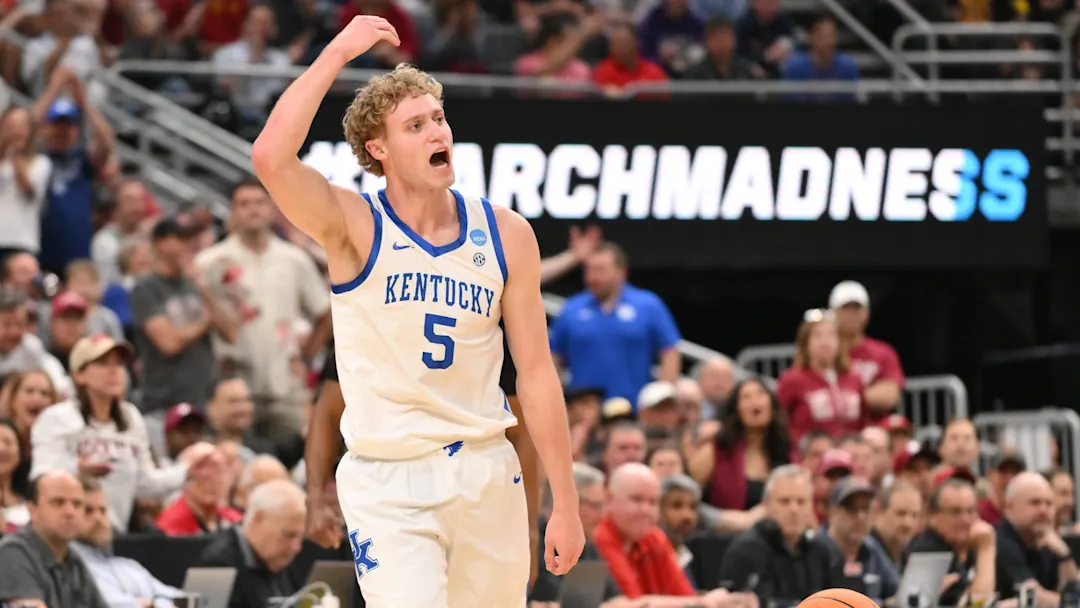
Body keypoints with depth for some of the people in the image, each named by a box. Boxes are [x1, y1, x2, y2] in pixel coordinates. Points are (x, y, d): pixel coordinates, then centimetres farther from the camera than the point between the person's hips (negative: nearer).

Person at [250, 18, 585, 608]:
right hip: (386, 483, -4)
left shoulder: (505, 234, 3)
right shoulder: (354, 227, -7)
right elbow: (271, 157, -27)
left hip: (485, 472, 4)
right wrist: (338, 52, -21)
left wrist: (565, 504, 5)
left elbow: (536, 372, 6)